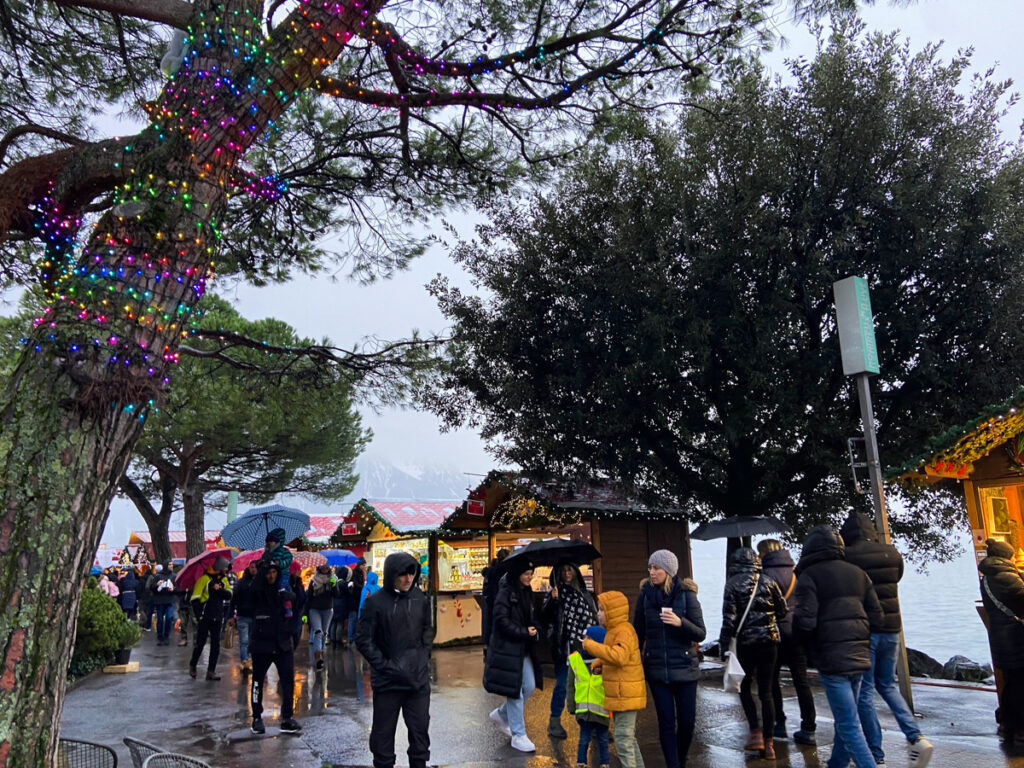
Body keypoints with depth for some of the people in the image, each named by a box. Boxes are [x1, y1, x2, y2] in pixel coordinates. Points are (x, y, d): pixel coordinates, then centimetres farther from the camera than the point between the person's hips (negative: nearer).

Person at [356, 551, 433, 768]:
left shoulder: (420, 598, 0)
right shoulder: (376, 602, -12)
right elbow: (363, 639, -8)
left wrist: (424, 653, 4)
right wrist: (383, 664, -11)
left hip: (418, 678, 3)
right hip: (388, 679, -3)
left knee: (420, 728, 13)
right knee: (384, 731, 11)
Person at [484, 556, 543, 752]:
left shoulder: (527, 592, 10)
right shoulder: (506, 592, -15)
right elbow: (501, 620, -20)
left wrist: (534, 627, -1)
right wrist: (524, 632, -17)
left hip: (524, 648, 8)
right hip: (507, 647, -8)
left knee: (529, 686, 8)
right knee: (515, 691, -2)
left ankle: (501, 715, 29)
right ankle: (518, 736, 10)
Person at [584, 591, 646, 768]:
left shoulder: (624, 631, -19)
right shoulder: (614, 630, 14)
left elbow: (619, 656, -35)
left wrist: (590, 645, -28)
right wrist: (598, 663, 9)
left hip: (625, 695, -11)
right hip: (619, 695, 11)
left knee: (623, 739, -4)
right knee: (628, 738, 20)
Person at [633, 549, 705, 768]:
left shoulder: (686, 595, -7)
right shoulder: (645, 595, 0)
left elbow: (701, 634, -7)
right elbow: (639, 634, 9)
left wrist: (680, 622, -26)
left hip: (684, 668, -1)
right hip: (656, 669, 1)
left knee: (687, 720, 6)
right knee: (666, 721, 1)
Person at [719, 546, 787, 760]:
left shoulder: (733, 584, -7)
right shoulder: (768, 582, 2)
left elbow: (729, 618, -11)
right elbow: (782, 611, 7)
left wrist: (724, 645, -6)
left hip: (746, 643, -3)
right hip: (769, 642, 3)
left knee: (744, 687, 16)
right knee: (766, 692, 10)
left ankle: (755, 732, 3)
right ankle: (768, 743, 11)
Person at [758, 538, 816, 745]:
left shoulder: (765, 575, -10)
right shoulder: (797, 573, 8)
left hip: (776, 633, -5)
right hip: (798, 633, 5)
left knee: (771, 679, 9)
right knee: (801, 680, 8)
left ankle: (779, 724, 13)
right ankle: (808, 729, 8)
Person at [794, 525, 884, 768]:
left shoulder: (809, 575, -10)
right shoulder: (858, 573, 9)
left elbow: (805, 622, -18)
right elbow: (877, 618, 8)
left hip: (831, 659, -7)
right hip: (859, 657, 7)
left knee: (849, 725, -2)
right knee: (845, 718, 22)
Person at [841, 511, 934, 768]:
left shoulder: (848, 556, -15)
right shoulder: (893, 553, 2)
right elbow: (895, 581, 15)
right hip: (891, 627, 5)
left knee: (864, 691, 5)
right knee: (888, 684, 22)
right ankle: (916, 738, 8)